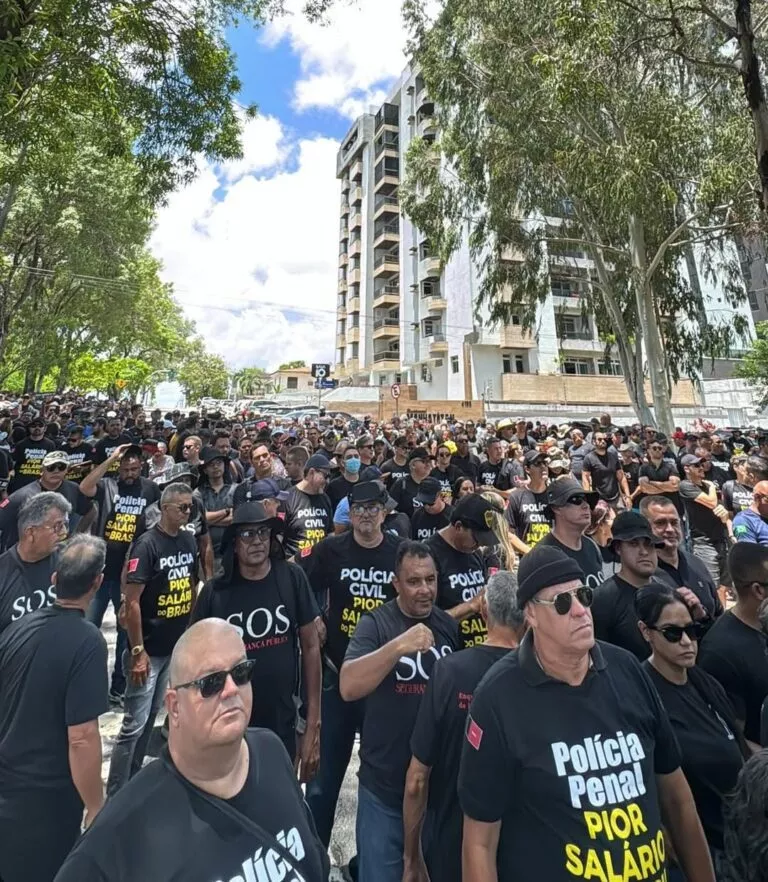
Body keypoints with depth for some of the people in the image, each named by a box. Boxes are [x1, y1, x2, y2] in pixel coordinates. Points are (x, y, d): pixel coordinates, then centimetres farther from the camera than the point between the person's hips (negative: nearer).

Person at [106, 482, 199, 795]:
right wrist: (137, 651, -18)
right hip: (149, 649, -6)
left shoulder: (189, 541, 1)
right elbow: (132, 601, -19)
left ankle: (132, 781, 38)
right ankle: (115, 793, 21)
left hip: (177, 646, 6)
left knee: (151, 716, 20)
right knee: (135, 723, 3)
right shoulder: (146, 544, -18)